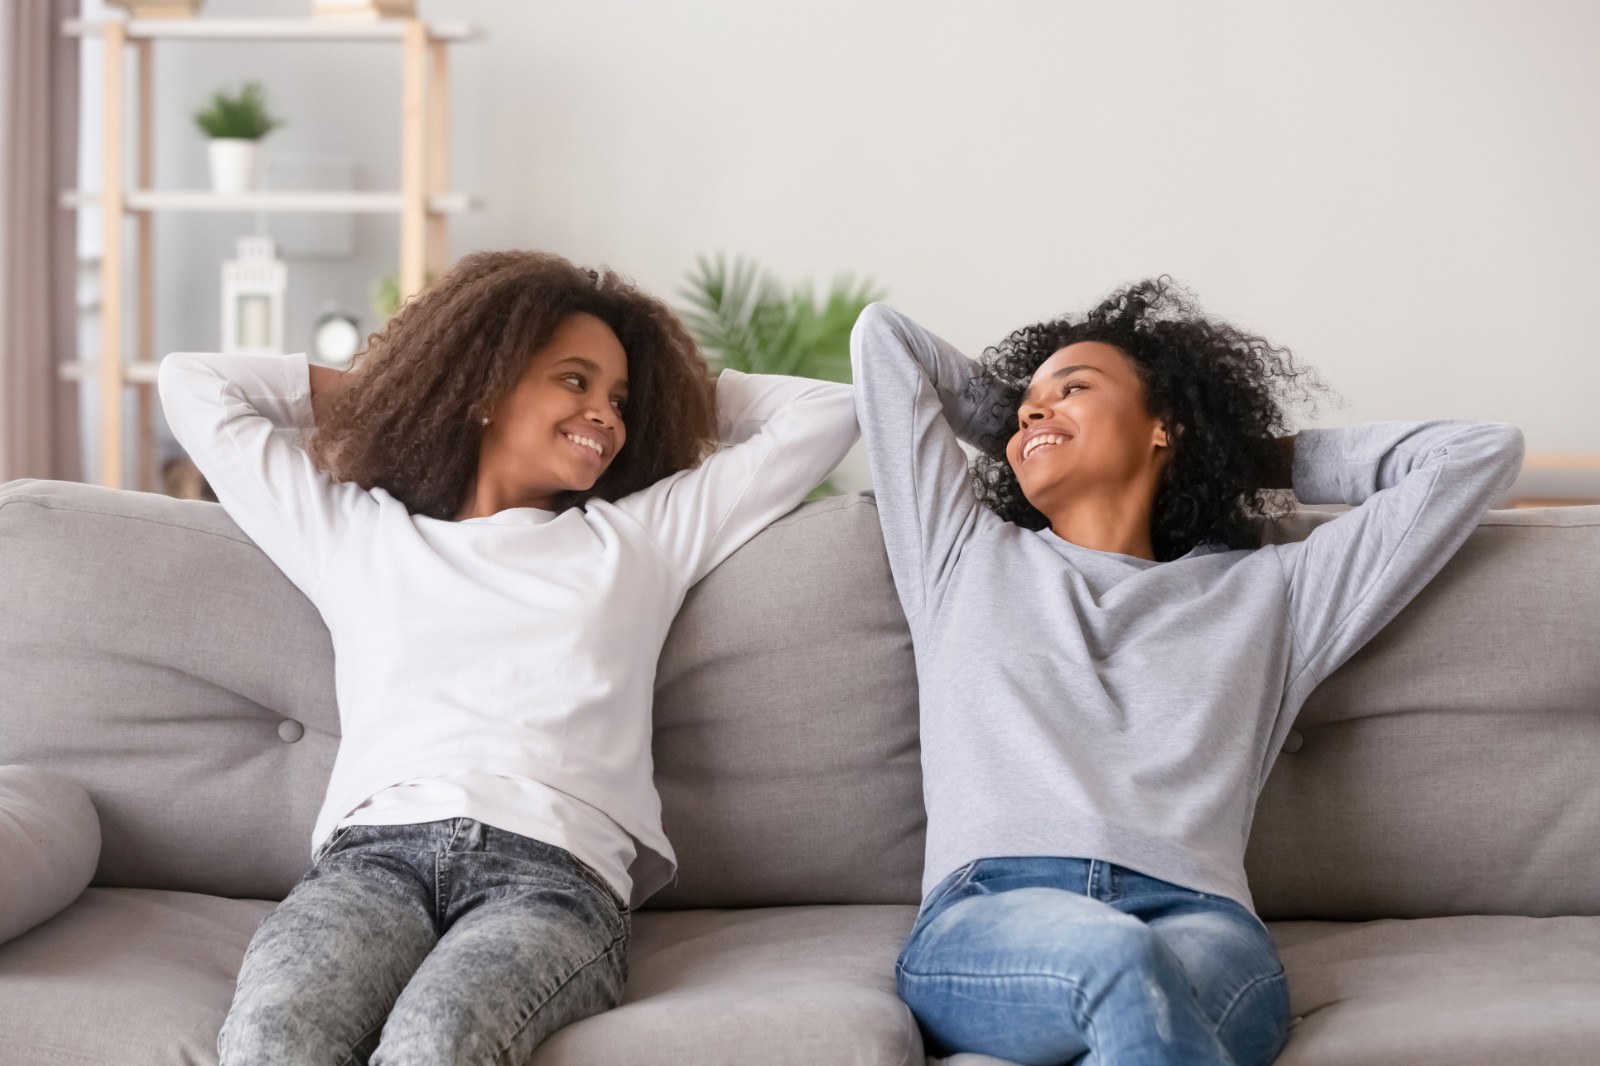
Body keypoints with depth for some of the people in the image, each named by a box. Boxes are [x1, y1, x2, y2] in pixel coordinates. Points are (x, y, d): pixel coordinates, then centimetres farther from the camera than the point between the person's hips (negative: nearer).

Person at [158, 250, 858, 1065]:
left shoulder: (646, 534, 29)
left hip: (555, 865, -1)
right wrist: (358, 387, 41)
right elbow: (192, 386, 36)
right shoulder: (351, 531, 29)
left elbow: (822, 413, 34)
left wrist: (678, 391, 42)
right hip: (374, 851, 1)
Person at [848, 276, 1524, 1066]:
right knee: (1116, 959, -39)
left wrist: (1261, 459, 41)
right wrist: (1022, 443, 50)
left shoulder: (1267, 595, 30)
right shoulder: (967, 557, 32)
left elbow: (1478, 453, 32)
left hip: (1195, 920, 1)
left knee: (1147, 988, -40)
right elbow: (883, 334, 41)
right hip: (984, 920, 0)